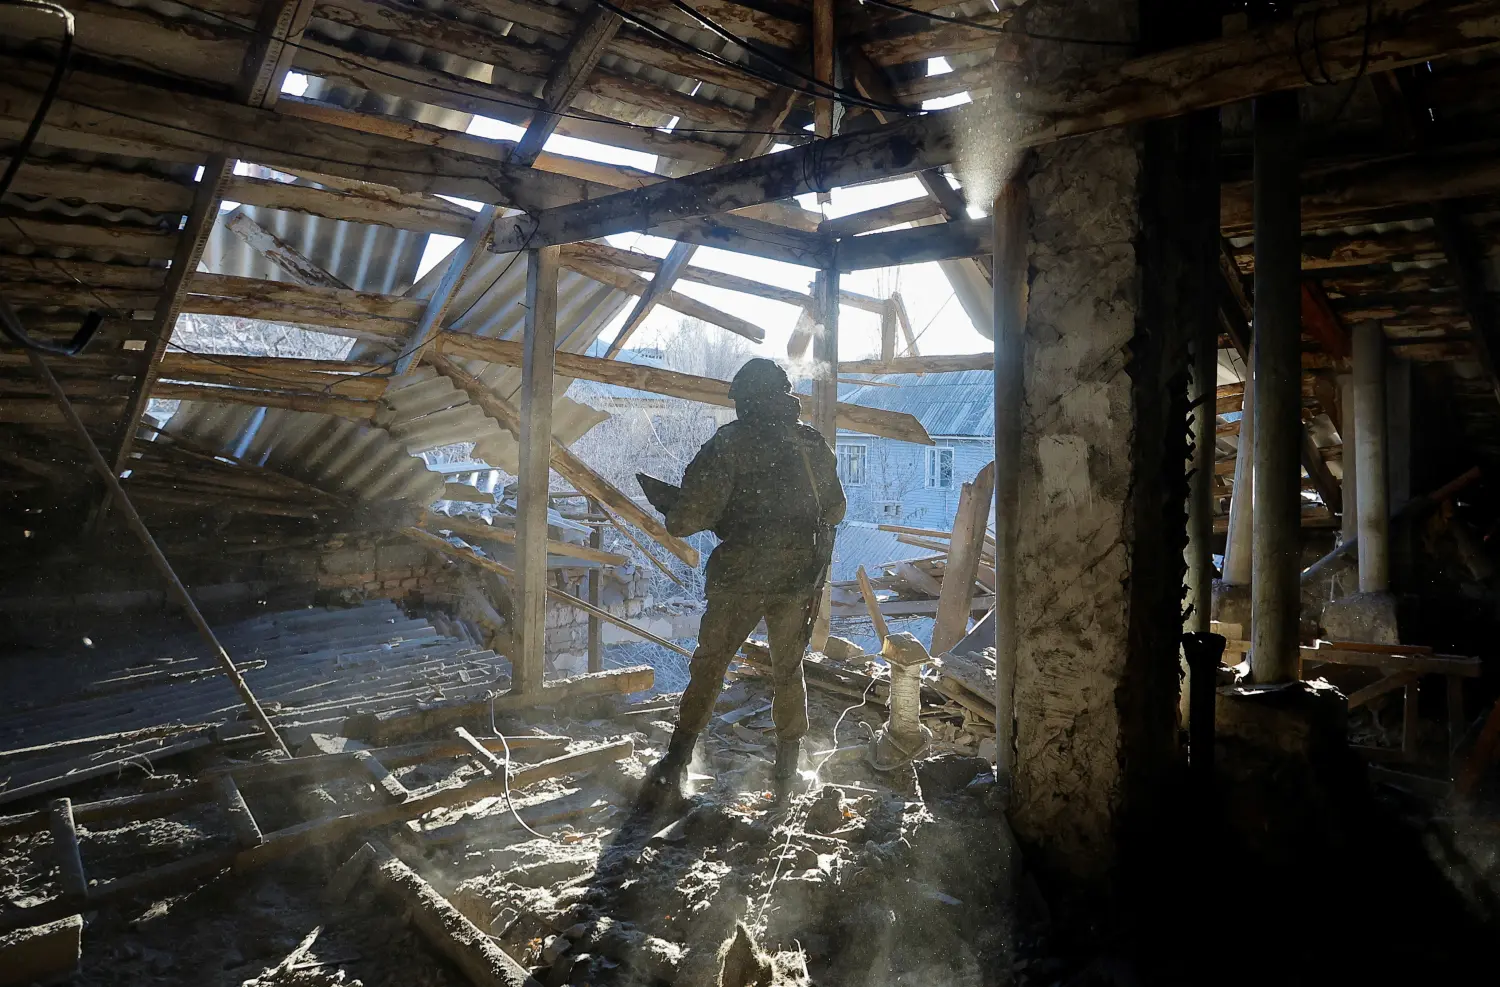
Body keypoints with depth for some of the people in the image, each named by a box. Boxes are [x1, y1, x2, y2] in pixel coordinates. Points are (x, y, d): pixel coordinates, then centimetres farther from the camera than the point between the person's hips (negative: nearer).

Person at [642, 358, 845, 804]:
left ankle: (675, 766, 13)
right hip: (801, 577, 4)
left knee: (708, 669, 10)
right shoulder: (815, 443, 4)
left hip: (741, 577, -4)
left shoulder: (730, 443, -10)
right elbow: (835, 510, 16)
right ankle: (787, 773, 23)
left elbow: (684, 519, -16)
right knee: (788, 672, 18)